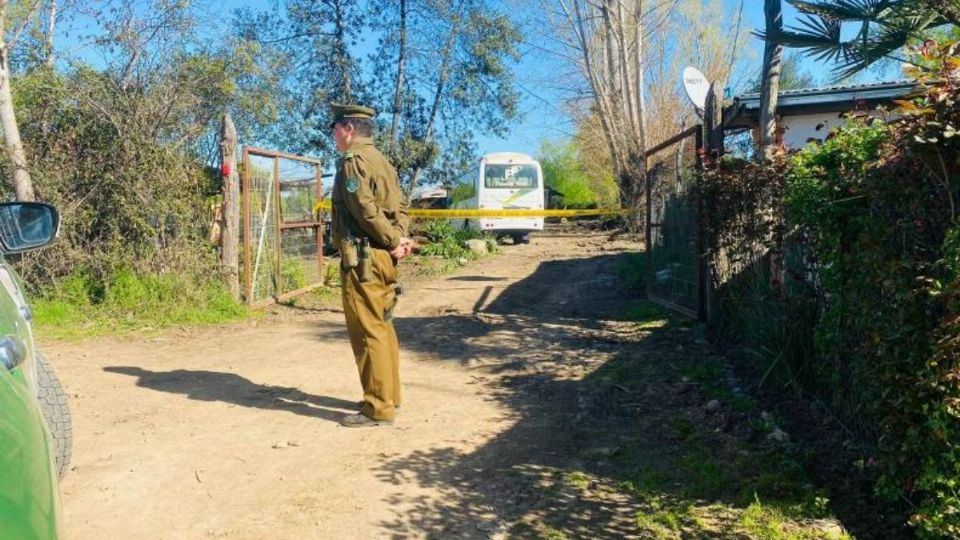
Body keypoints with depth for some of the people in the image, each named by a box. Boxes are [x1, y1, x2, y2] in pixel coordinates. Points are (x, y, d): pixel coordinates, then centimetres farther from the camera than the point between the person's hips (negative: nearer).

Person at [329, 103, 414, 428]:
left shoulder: (353, 160, -11)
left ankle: (379, 408, 0)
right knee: (382, 327, 15)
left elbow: (366, 209, -21)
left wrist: (393, 241, -12)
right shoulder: (380, 160, 18)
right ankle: (387, 396, 25)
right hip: (382, 256, 10)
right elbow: (400, 205, 13)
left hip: (362, 258, -10)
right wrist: (400, 237, 0)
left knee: (368, 331, -5)